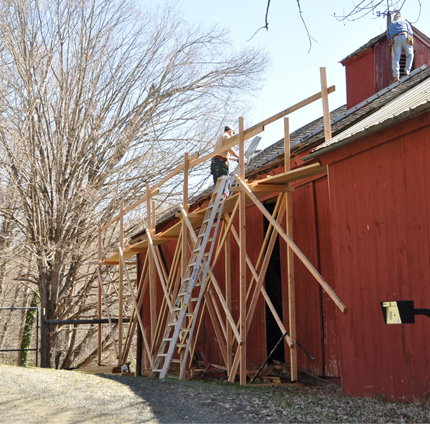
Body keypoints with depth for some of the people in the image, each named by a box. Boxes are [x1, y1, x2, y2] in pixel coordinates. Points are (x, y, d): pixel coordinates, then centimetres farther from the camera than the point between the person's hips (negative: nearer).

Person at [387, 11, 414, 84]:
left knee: (396, 58, -8)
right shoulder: (405, 22, 29)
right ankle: (407, 70, -3)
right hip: (405, 36, 0)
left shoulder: (391, 24, 33)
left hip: (395, 39, 1)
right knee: (410, 55, 17)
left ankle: (396, 76, -26)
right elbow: (410, 33, 18)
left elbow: (389, 37, 24)